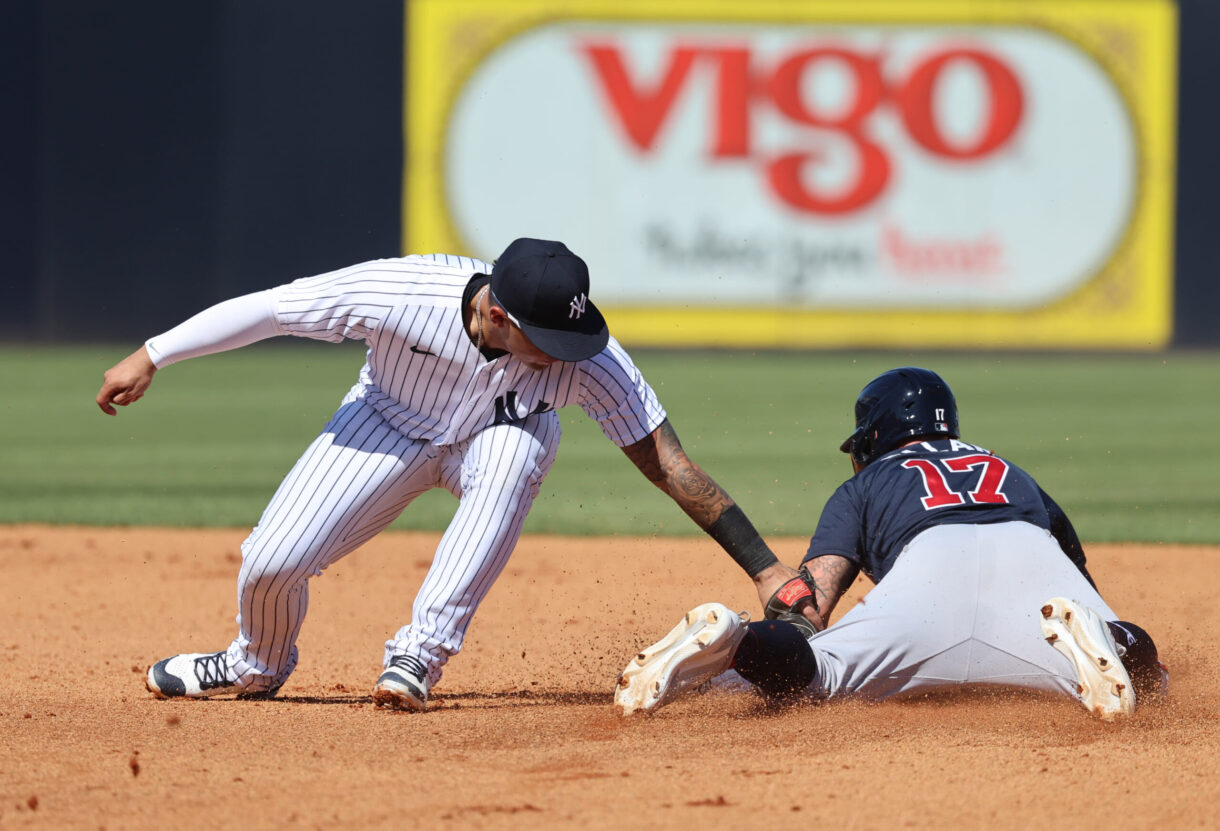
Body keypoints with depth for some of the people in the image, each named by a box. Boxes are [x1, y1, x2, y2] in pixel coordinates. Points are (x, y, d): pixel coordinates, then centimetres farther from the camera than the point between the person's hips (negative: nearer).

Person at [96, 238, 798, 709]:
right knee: (272, 563, -13)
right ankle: (259, 665, 24)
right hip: (391, 424, 0)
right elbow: (267, 309, -24)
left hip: (499, 436, 0)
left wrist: (766, 569, -36)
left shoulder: (587, 360, -35)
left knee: (514, 452, -37)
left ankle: (421, 655, -28)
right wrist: (153, 358, -18)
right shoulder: (400, 293, -37)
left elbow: (672, 465, -33)